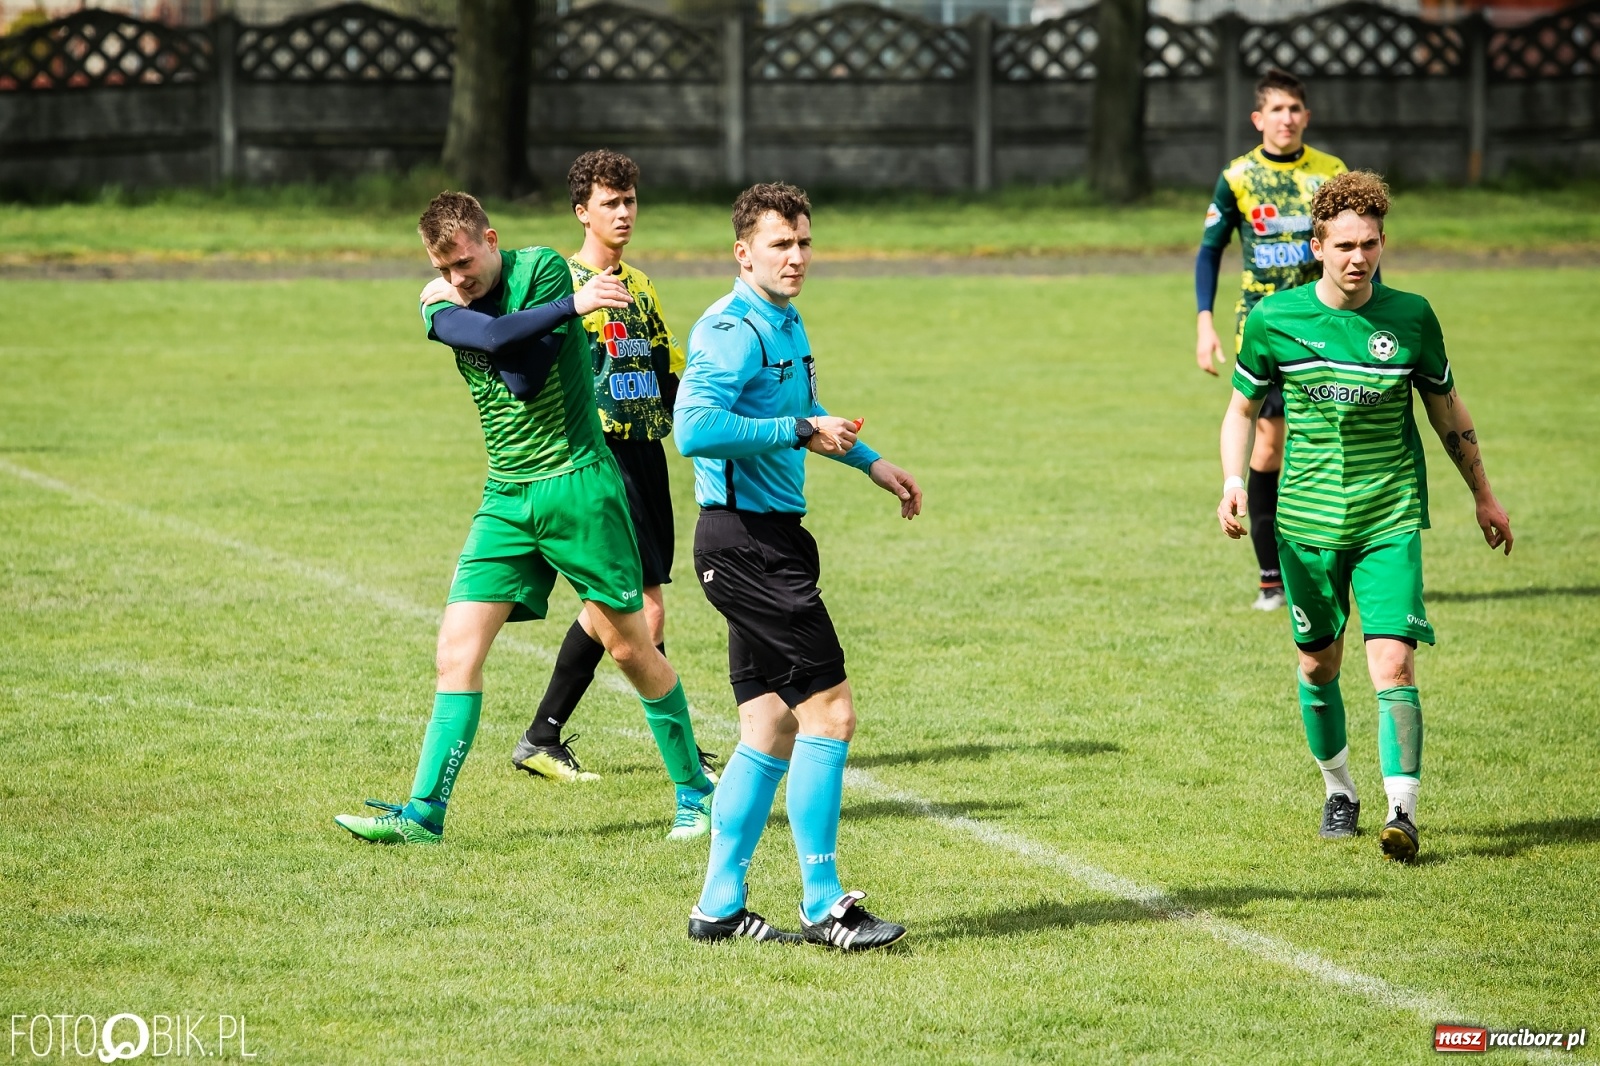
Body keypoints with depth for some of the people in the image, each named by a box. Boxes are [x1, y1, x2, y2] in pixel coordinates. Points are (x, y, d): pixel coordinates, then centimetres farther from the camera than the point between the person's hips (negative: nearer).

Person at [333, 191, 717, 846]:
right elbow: (493, 337, -19)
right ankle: (424, 812, -4)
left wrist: (469, 313, -11)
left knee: (628, 644, 2)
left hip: (576, 483, -4)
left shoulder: (543, 269, -8)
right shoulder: (442, 305, 4)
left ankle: (695, 790, 17)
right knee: (458, 647, -6)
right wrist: (571, 306, -24)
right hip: (506, 497, 4)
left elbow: (527, 374, -18)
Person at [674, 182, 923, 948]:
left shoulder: (788, 325, 17)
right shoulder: (734, 330, -15)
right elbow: (695, 427, -28)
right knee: (828, 709, -11)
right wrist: (801, 432, -22)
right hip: (743, 535, -10)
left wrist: (870, 462, 39)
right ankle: (823, 906, -7)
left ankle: (719, 907, 14)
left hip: (768, 542, 10)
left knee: (772, 730, 10)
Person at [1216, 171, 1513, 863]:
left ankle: (1401, 811, -16)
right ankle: (1337, 790, 34)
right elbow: (1242, 409, 9)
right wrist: (1234, 482, -8)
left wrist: (1483, 495, 19)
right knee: (1318, 665, 12)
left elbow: (1447, 410, 12)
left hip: (1390, 519, -1)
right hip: (1308, 518, 1)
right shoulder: (1274, 320, -4)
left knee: (1393, 664, -15)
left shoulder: (1410, 317, -3)